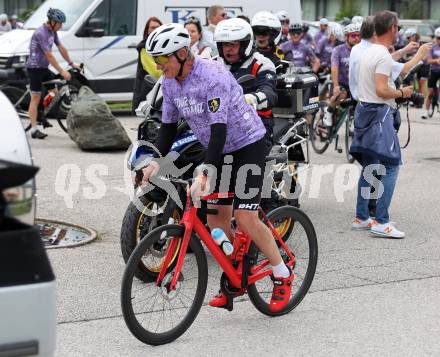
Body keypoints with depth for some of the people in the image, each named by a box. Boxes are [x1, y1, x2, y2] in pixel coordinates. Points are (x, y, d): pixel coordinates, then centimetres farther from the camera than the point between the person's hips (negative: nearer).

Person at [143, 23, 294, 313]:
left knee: (245, 218, -14)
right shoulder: (170, 82, -3)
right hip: (220, 149, 8)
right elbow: (169, 125, 5)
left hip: (248, 145, -8)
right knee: (217, 218, 4)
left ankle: (283, 276, 3)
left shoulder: (212, 75, -29)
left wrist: (204, 174, -42)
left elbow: (219, 129, -34)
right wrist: (156, 161, -11)